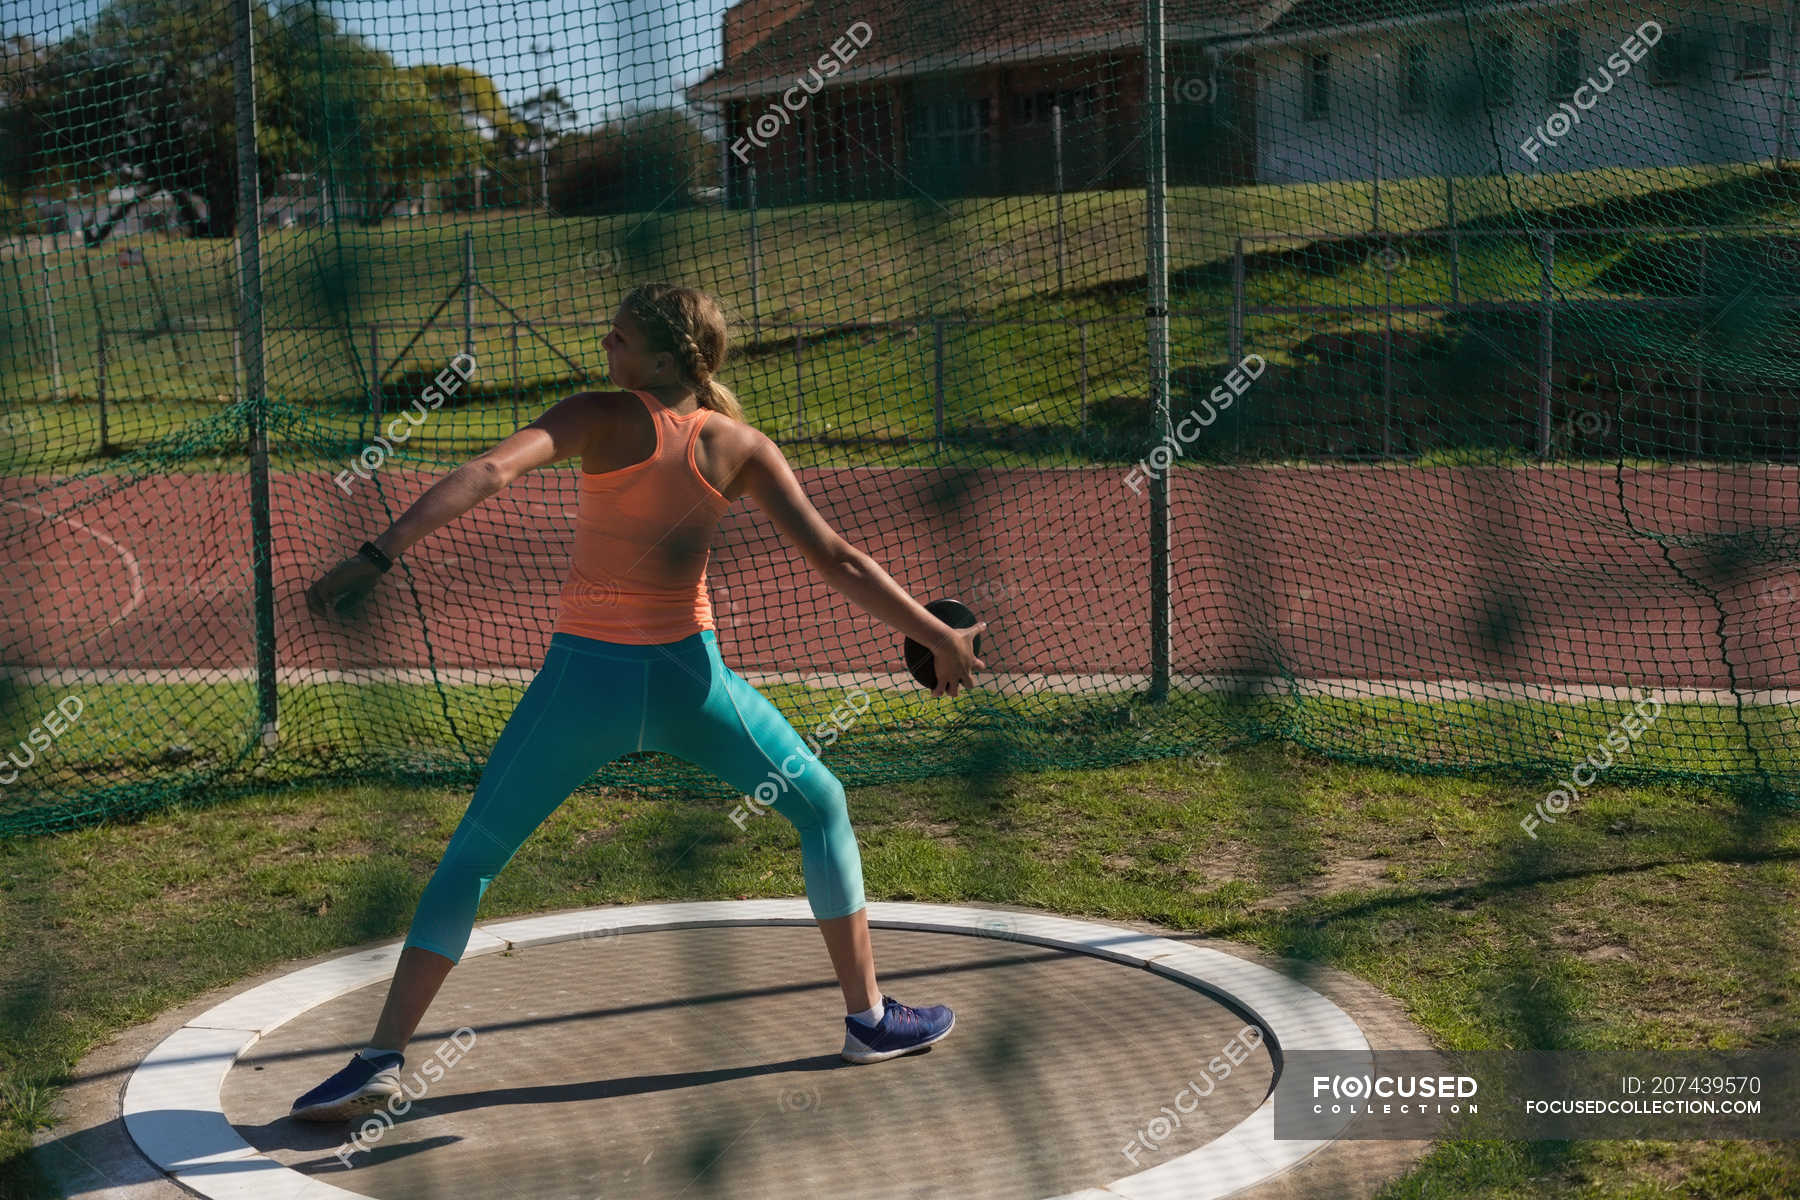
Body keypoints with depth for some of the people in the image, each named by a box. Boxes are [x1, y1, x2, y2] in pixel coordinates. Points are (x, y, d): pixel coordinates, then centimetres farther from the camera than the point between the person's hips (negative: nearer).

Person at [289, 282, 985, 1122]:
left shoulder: (600, 417, -6)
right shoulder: (741, 448, -1)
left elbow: (489, 473, -21)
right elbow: (835, 560, -5)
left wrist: (377, 555, -23)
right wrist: (941, 640, 2)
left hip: (584, 679, -1)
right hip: (687, 677, 1)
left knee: (470, 856, 12)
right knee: (822, 807, 22)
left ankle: (381, 1059, 4)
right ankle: (869, 1018, 23)